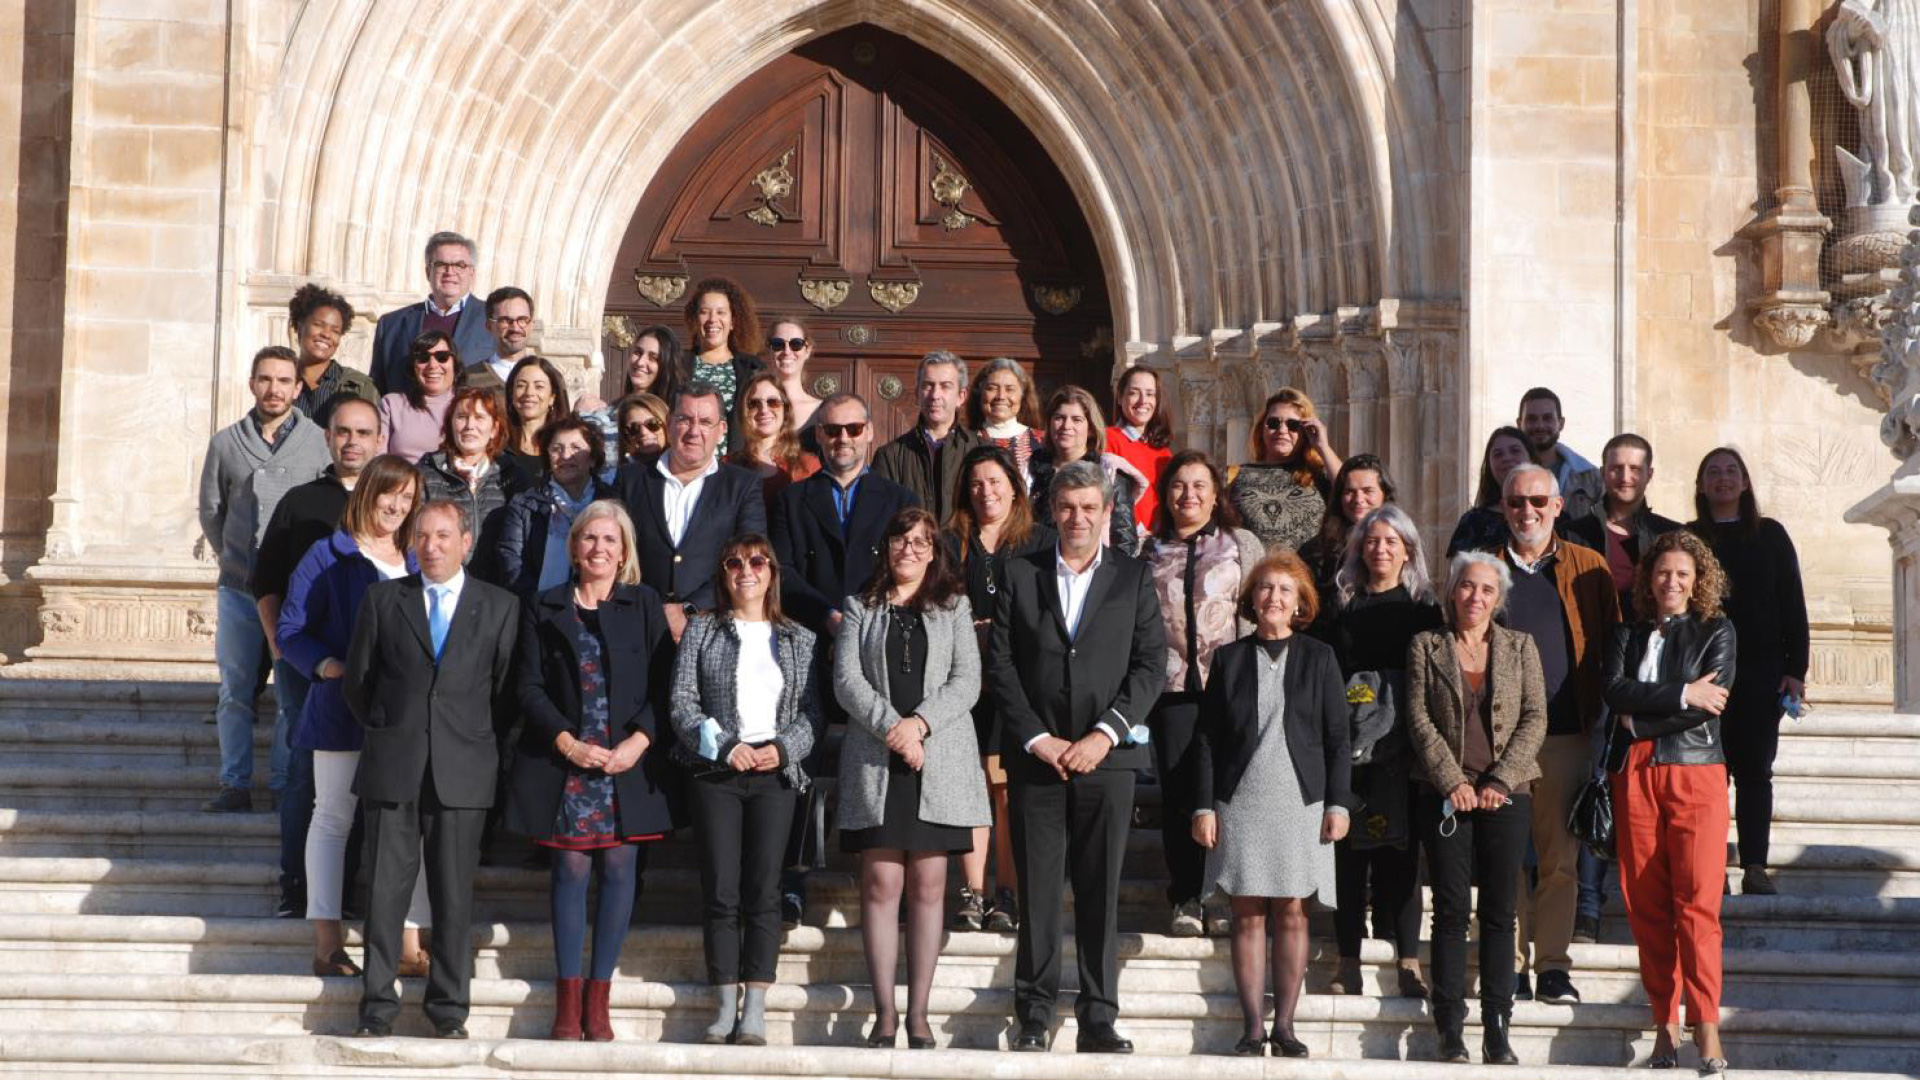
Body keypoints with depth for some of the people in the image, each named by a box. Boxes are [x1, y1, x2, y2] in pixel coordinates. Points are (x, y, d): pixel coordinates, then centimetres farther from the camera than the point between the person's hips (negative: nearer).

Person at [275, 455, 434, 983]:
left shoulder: (416, 562, 14)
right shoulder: (329, 557, 0)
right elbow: (290, 628, -4)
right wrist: (325, 665, -20)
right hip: (344, 710, -4)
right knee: (333, 817, 2)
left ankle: (409, 944, 4)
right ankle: (328, 941, 5)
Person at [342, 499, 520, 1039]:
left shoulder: (499, 606, 6)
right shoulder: (383, 599, 8)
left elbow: (506, 687, 9)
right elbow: (357, 680, 12)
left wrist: (476, 741, 8)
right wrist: (387, 732, 11)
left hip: (462, 771, 0)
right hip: (393, 769, 1)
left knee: (454, 891, 1)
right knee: (386, 887, 1)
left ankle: (448, 1008, 9)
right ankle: (378, 1005, 8)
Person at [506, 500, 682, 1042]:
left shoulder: (644, 605, 9)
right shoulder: (542, 609, 10)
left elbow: (664, 684, 4)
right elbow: (529, 686, 4)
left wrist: (639, 740, -10)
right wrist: (567, 742, -9)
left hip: (630, 762, 0)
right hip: (564, 758, 0)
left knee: (619, 868, -3)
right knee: (572, 868, -4)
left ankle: (598, 1000, 3)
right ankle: (568, 1001, -1)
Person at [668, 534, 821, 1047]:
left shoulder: (799, 640, 13)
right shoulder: (701, 630, 10)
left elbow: (811, 712, 8)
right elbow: (682, 702, 1)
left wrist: (782, 748, -9)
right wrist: (724, 745, -11)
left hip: (775, 773, 1)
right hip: (714, 773, 0)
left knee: (764, 890, -5)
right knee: (720, 891, -4)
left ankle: (755, 1012, -5)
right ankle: (726, 1006, 0)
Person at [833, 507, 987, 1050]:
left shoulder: (954, 608, 13)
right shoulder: (860, 607, 12)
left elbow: (967, 680, 3)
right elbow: (846, 679, 1)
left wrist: (919, 723, -12)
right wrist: (890, 727, -13)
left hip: (940, 759, 0)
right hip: (875, 760, 0)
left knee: (928, 886, -1)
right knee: (881, 885, -4)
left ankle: (918, 1013, 2)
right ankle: (885, 1012, -1)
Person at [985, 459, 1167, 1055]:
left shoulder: (1134, 577, 7)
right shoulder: (1019, 575, 8)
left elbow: (1151, 665, 1)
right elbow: (1000, 664, 3)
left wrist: (1104, 734, -10)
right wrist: (1036, 738, -7)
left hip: (1106, 756, 0)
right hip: (1036, 756, 0)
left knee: (1101, 891, 1)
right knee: (1038, 890, 0)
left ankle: (1098, 1020, 5)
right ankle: (1033, 1017, 6)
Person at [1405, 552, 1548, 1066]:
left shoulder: (1520, 647, 10)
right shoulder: (1426, 646, 7)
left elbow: (1535, 719, 3)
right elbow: (1419, 718, 0)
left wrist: (1501, 779, -8)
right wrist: (1452, 780, -9)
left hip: (1506, 794, 1)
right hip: (1446, 795, -1)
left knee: (1499, 912, 0)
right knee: (1451, 909, -4)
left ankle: (1498, 1032, 2)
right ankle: (1450, 1031, -1)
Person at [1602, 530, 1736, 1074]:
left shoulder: (1717, 631, 10)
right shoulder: (1626, 635, 17)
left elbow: (1712, 703, -4)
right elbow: (1615, 691, -2)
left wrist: (1640, 717, -3)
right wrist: (1683, 695, -9)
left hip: (1696, 771, -3)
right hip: (1636, 777, 3)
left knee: (1697, 901, -12)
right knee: (1646, 903, -1)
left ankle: (1706, 1028, -12)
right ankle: (1665, 1024, 4)